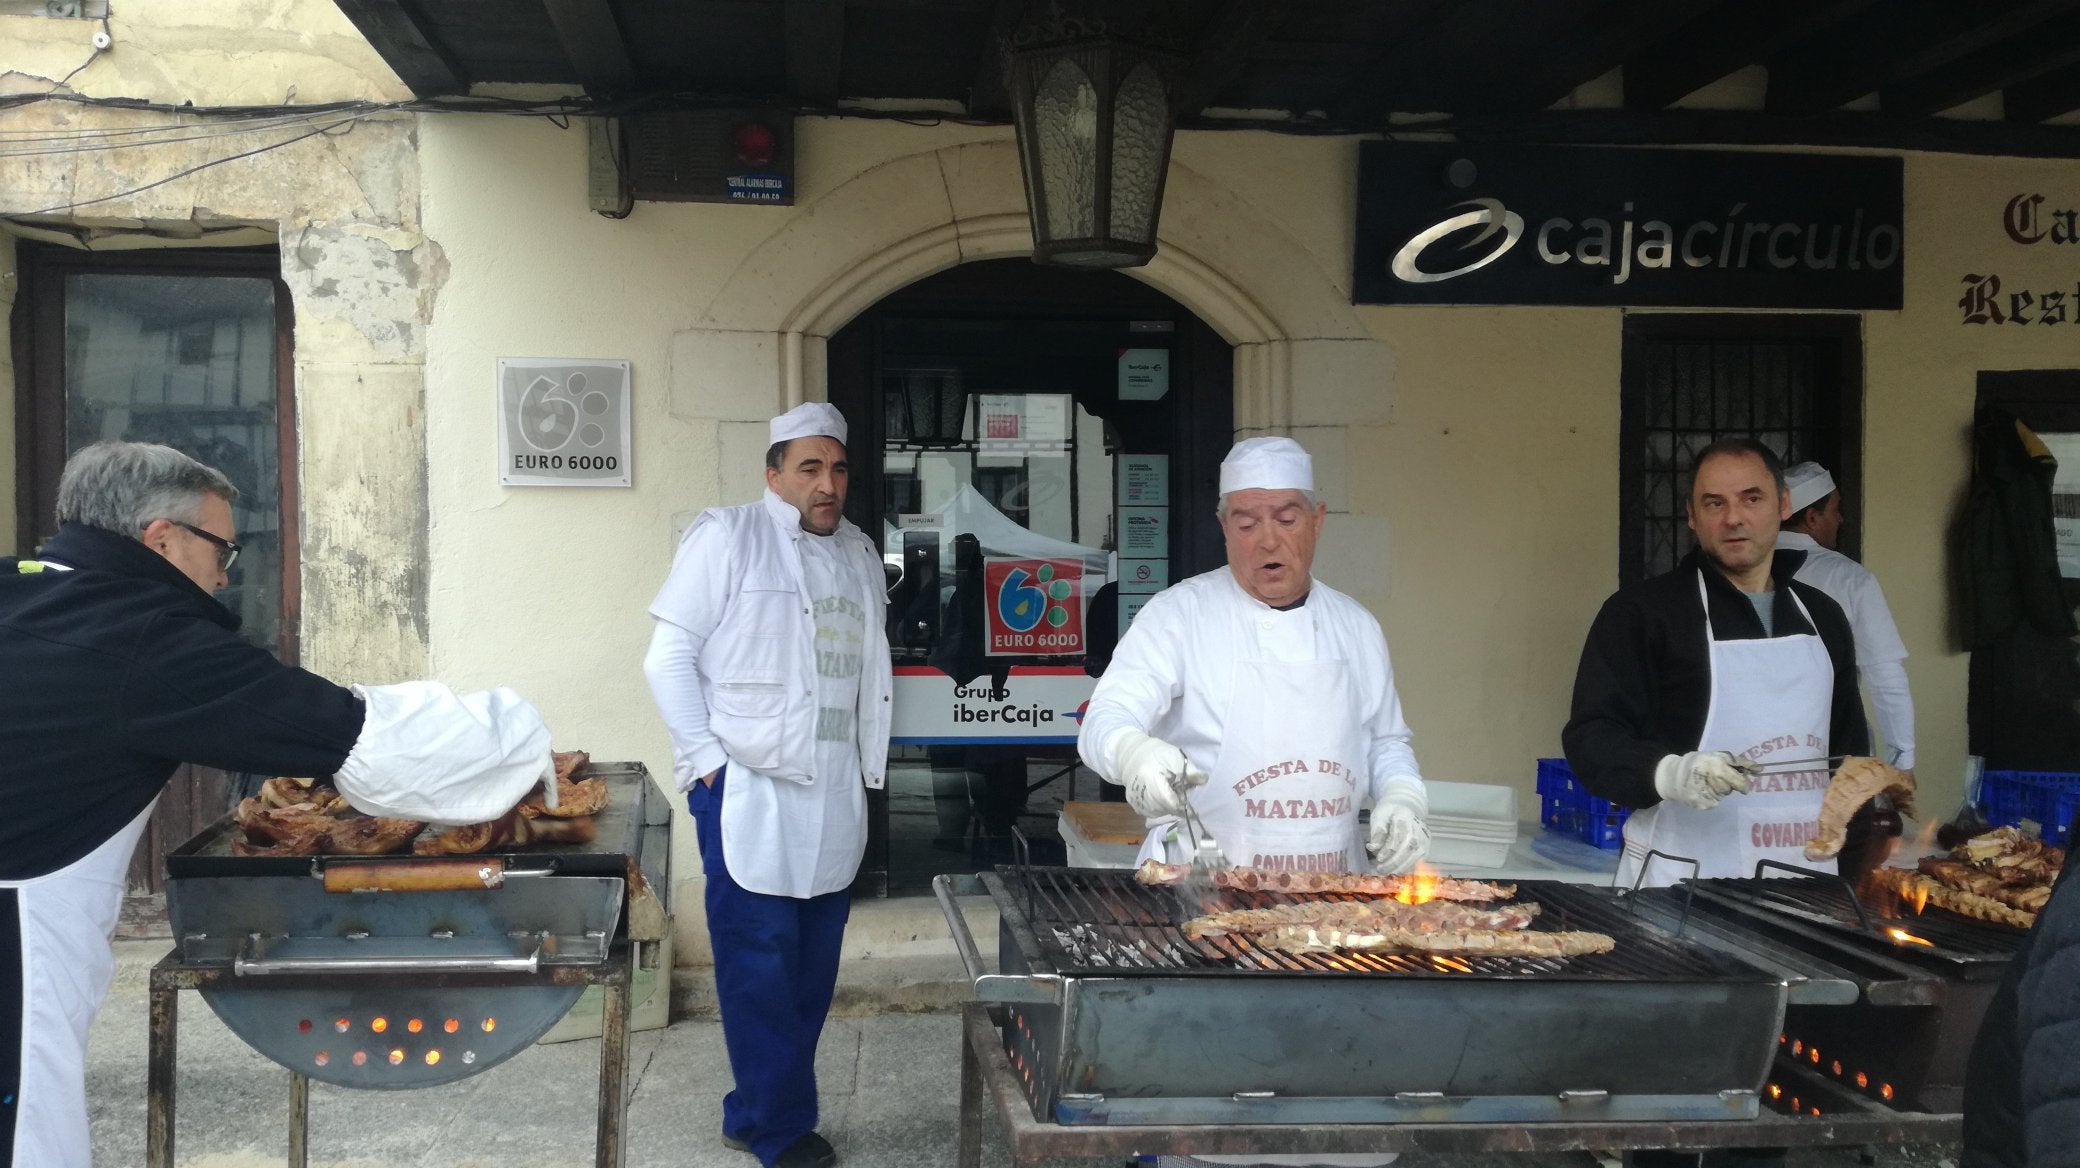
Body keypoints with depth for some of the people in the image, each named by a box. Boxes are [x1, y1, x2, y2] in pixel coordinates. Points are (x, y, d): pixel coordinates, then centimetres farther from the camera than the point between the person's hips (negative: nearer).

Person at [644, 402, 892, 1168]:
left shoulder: (859, 554, 16)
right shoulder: (728, 537, -3)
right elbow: (670, 657, -5)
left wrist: (868, 769, 13)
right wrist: (707, 760, -10)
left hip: (834, 793, 6)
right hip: (748, 789, -6)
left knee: (813, 966, 9)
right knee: (760, 960, -3)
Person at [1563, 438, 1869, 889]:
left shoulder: (1823, 616, 14)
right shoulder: (1639, 611, -4)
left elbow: (1848, 747, 22)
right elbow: (1591, 737, -11)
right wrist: (1669, 773, -30)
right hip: (1680, 884, -5)